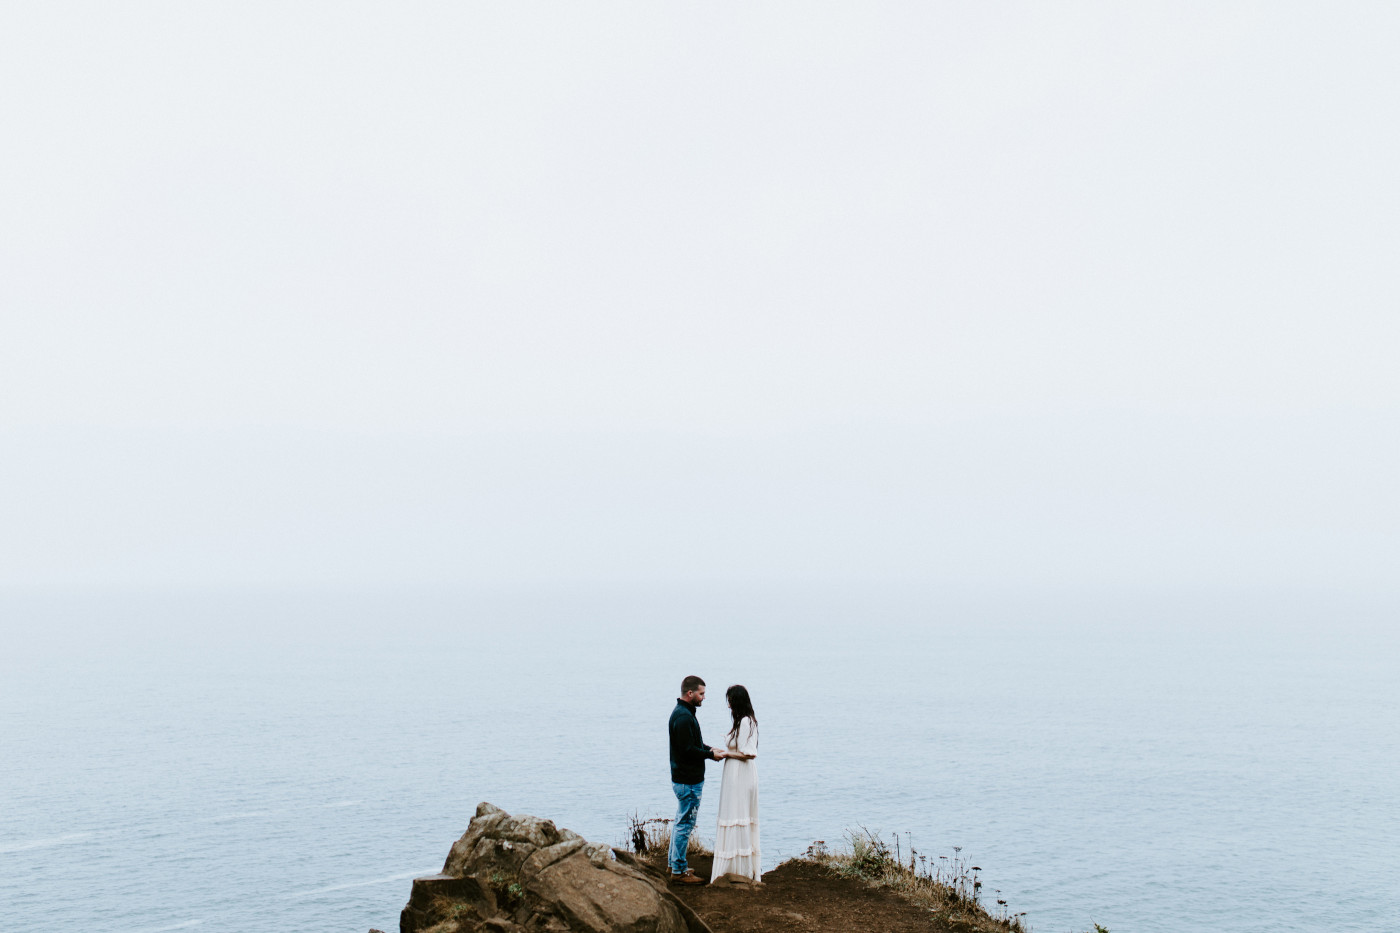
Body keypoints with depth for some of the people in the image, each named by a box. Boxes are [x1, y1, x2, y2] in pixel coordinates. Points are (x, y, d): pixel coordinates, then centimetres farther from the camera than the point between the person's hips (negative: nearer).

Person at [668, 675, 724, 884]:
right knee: (685, 824, -4)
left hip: (684, 778, 11)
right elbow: (688, 750, -24)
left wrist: (710, 749, 9)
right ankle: (679, 871, 2)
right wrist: (710, 754, -13)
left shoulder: (683, 713, 12)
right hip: (689, 780, -11)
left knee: (681, 821, 20)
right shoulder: (684, 717, -22)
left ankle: (674, 862, 30)